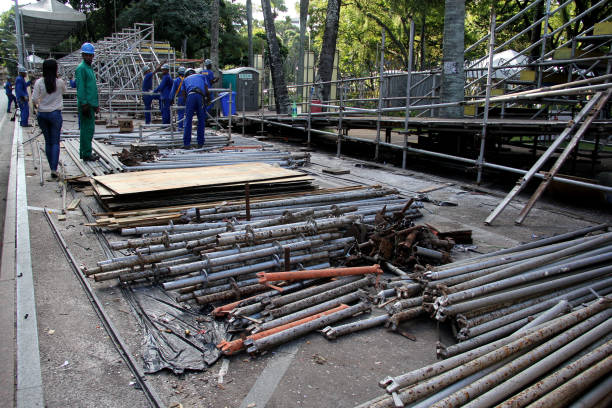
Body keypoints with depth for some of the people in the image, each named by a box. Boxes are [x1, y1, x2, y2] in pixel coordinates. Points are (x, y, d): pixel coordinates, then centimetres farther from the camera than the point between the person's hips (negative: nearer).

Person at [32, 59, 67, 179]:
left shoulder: (39, 82, -6)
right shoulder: (60, 82, -7)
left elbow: (34, 99, -7)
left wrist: (36, 106, 13)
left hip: (42, 114, 2)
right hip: (55, 114, -2)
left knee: (48, 142, 13)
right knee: (55, 142, 1)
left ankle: (52, 167, 19)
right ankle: (54, 169, -10)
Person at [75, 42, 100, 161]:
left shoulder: (89, 68, 21)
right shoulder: (81, 68, -9)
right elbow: (80, 87, -16)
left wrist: (95, 105, 22)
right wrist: (84, 104, -21)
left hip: (90, 104, 10)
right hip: (86, 104, -10)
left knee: (87, 129, 13)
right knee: (87, 129, -8)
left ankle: (84, 152, 20)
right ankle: (86, 154, -5)